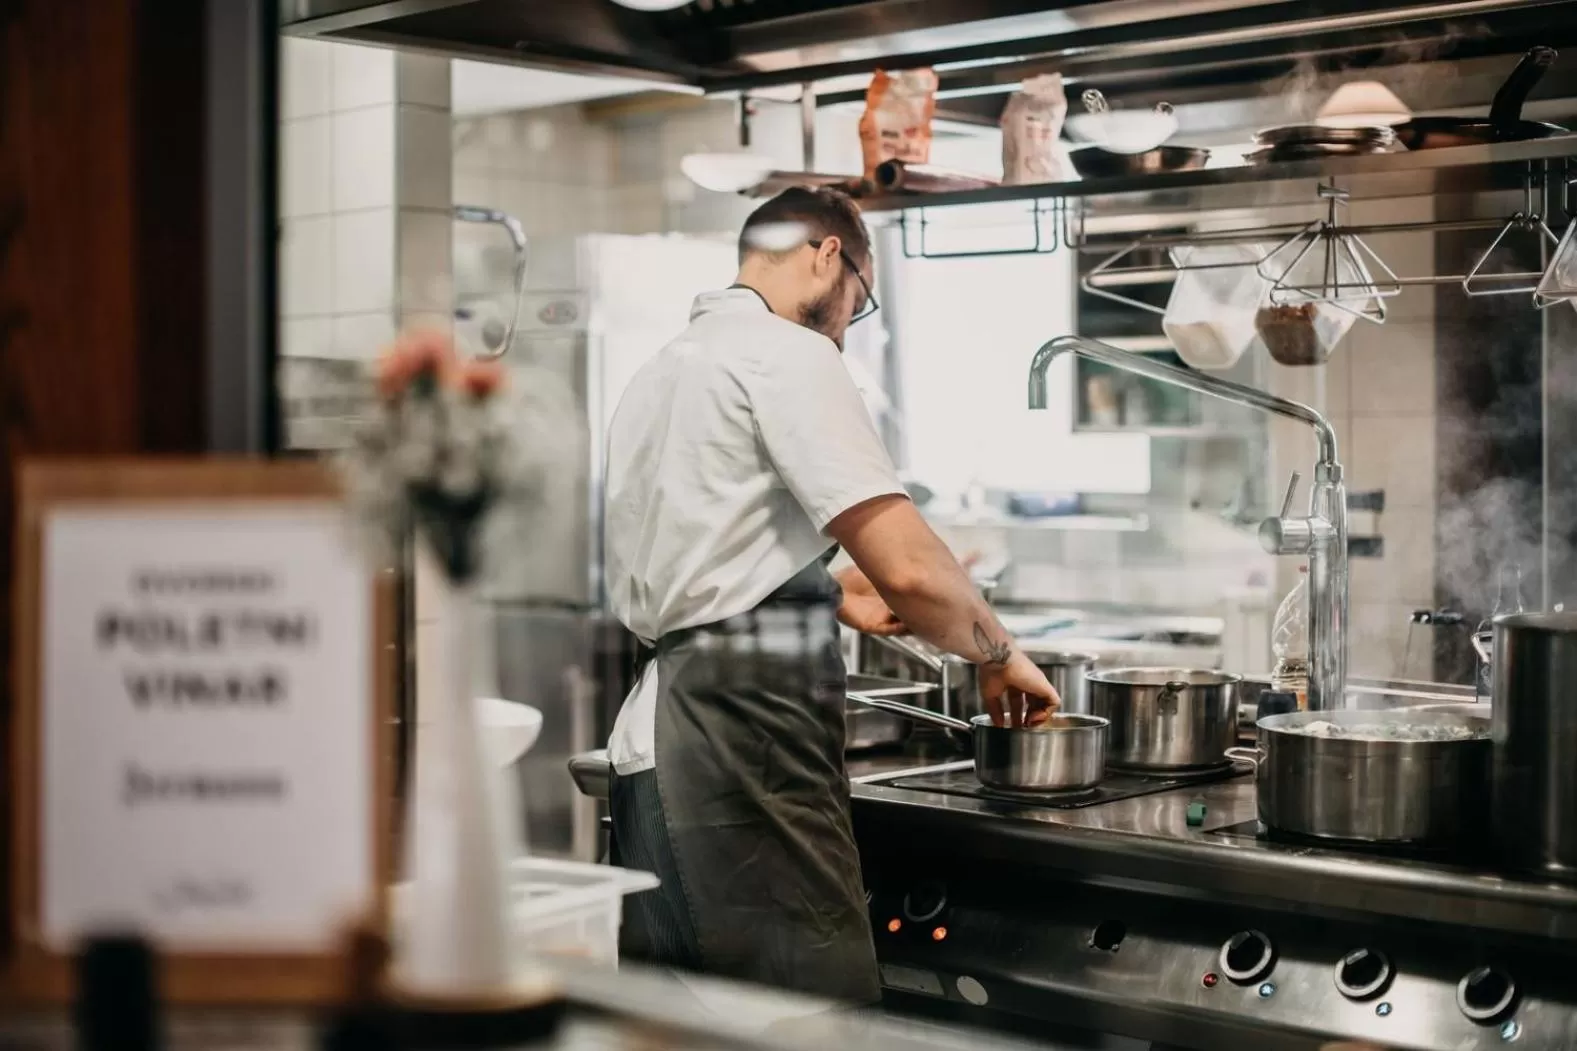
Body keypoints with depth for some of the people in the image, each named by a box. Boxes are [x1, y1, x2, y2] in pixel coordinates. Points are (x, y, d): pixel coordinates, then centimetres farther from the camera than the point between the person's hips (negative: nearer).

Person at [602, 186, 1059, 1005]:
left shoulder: (660, 371, 22)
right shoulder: (788, 355, -7)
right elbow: (909, 569, -16)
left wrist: (827, 595, 25)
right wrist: (997, 654, 2)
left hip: (653, 735, 10)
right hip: (743, 744, -10)